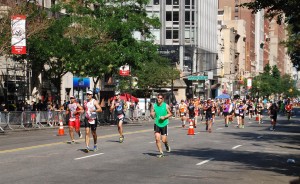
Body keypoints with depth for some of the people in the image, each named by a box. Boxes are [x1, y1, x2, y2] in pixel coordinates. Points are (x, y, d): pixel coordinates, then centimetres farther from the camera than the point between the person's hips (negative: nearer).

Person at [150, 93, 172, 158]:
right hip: (157, 124, 2)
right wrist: (152, 114, -17)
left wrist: (164, 117, -16)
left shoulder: (166, 106, -6)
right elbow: (152, 113, 7)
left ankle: (167, 145, 36)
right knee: (157, 139, -10)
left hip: (164, 124, -2)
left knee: (163, 140, -1)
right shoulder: (154, 105, 0)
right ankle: (161, 152, 4)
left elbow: (170, 114, 1)